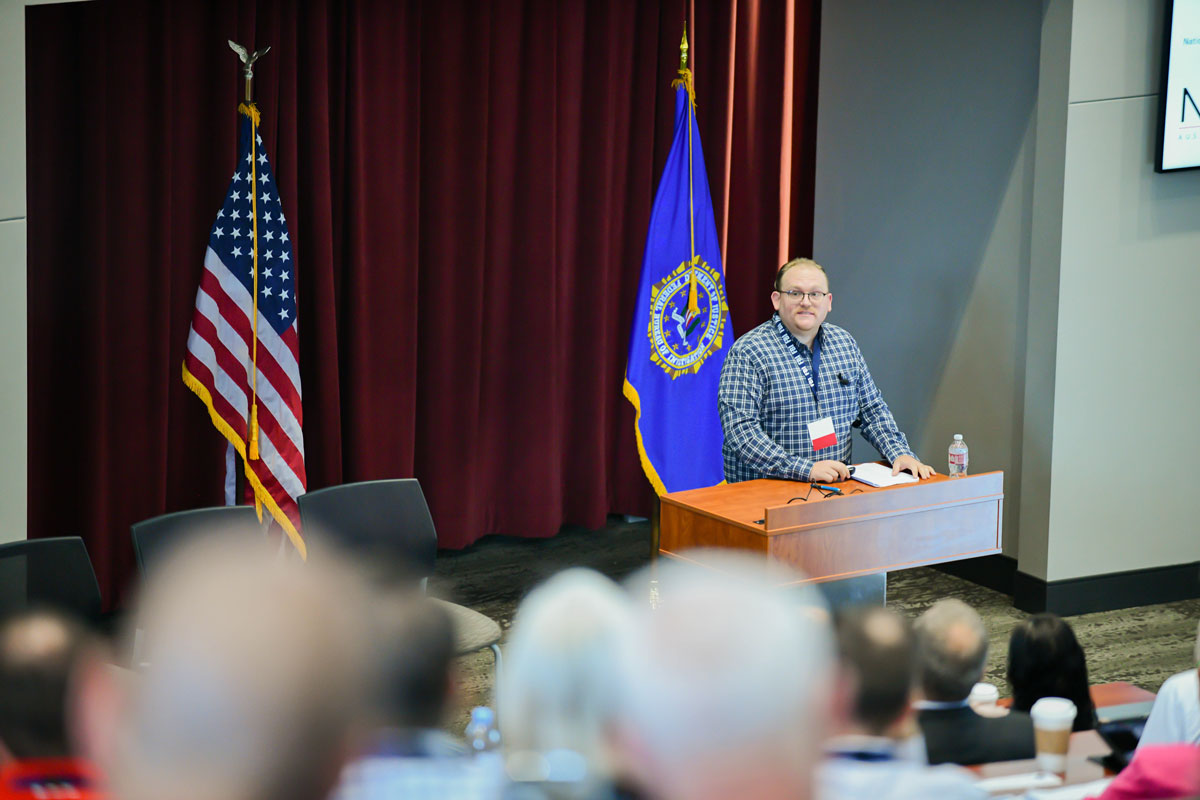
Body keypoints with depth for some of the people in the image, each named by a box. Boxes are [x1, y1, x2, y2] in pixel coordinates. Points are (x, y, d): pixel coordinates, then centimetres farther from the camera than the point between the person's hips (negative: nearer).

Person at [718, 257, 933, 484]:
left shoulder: (845, 344, 13)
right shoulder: (747, 352, -9)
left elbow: (872, 410, 20)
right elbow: (740, 430, -18)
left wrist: (901, 453, 2)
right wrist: (806, 469, -26)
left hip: (837, 487, 5)